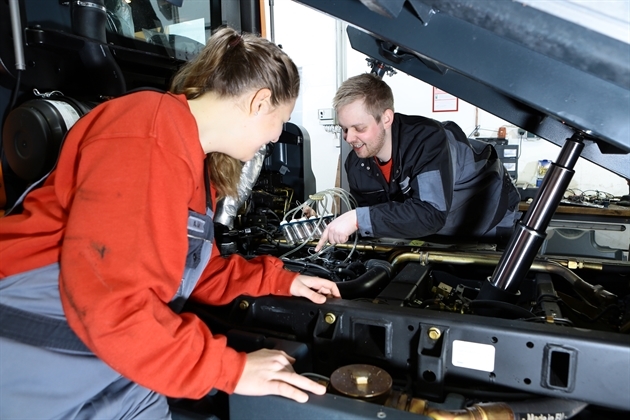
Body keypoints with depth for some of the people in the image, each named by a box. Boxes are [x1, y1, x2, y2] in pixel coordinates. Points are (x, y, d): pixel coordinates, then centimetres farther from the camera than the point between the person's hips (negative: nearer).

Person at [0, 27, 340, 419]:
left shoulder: (194, 157, 7)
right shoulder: (146, 141, -25)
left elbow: (197, 269, 15)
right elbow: (107, 303, -31)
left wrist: (281, 280, 12)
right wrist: (231, 370, -24)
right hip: (40, 369, -8)